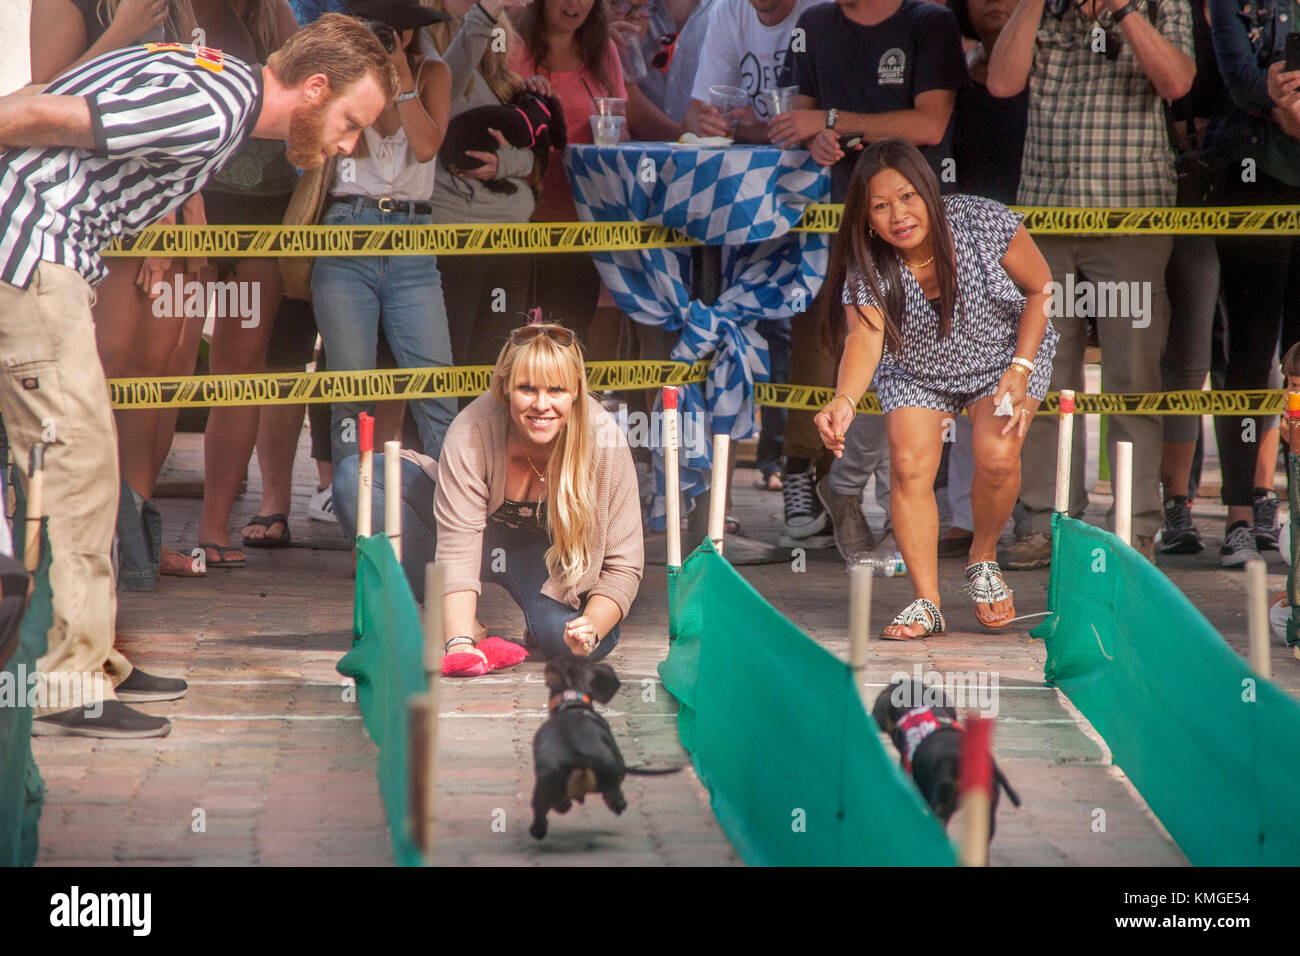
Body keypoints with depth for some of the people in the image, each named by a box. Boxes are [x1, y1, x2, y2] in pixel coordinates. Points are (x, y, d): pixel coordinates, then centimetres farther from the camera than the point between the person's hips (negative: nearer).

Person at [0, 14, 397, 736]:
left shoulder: (227, 87, 13)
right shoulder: (208, 114, -20)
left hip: (60, 257, 11)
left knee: (85, 460, 14)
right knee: (76, 458, -11)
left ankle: (91, 661, 20)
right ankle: (66, 686, -10)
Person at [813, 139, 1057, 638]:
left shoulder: (984, 223, -28)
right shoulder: (867, 269, -27)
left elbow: (1041, 287, -13)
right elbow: (864, 337, -43)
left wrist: (1020, 370, -20)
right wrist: (844, 400, -63)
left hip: (1003, 353, -1)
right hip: (916, 372, 1)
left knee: (997, 457, -22)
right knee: (909, 466, -19)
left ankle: (983, 558, 7)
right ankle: (927, 602, -9)